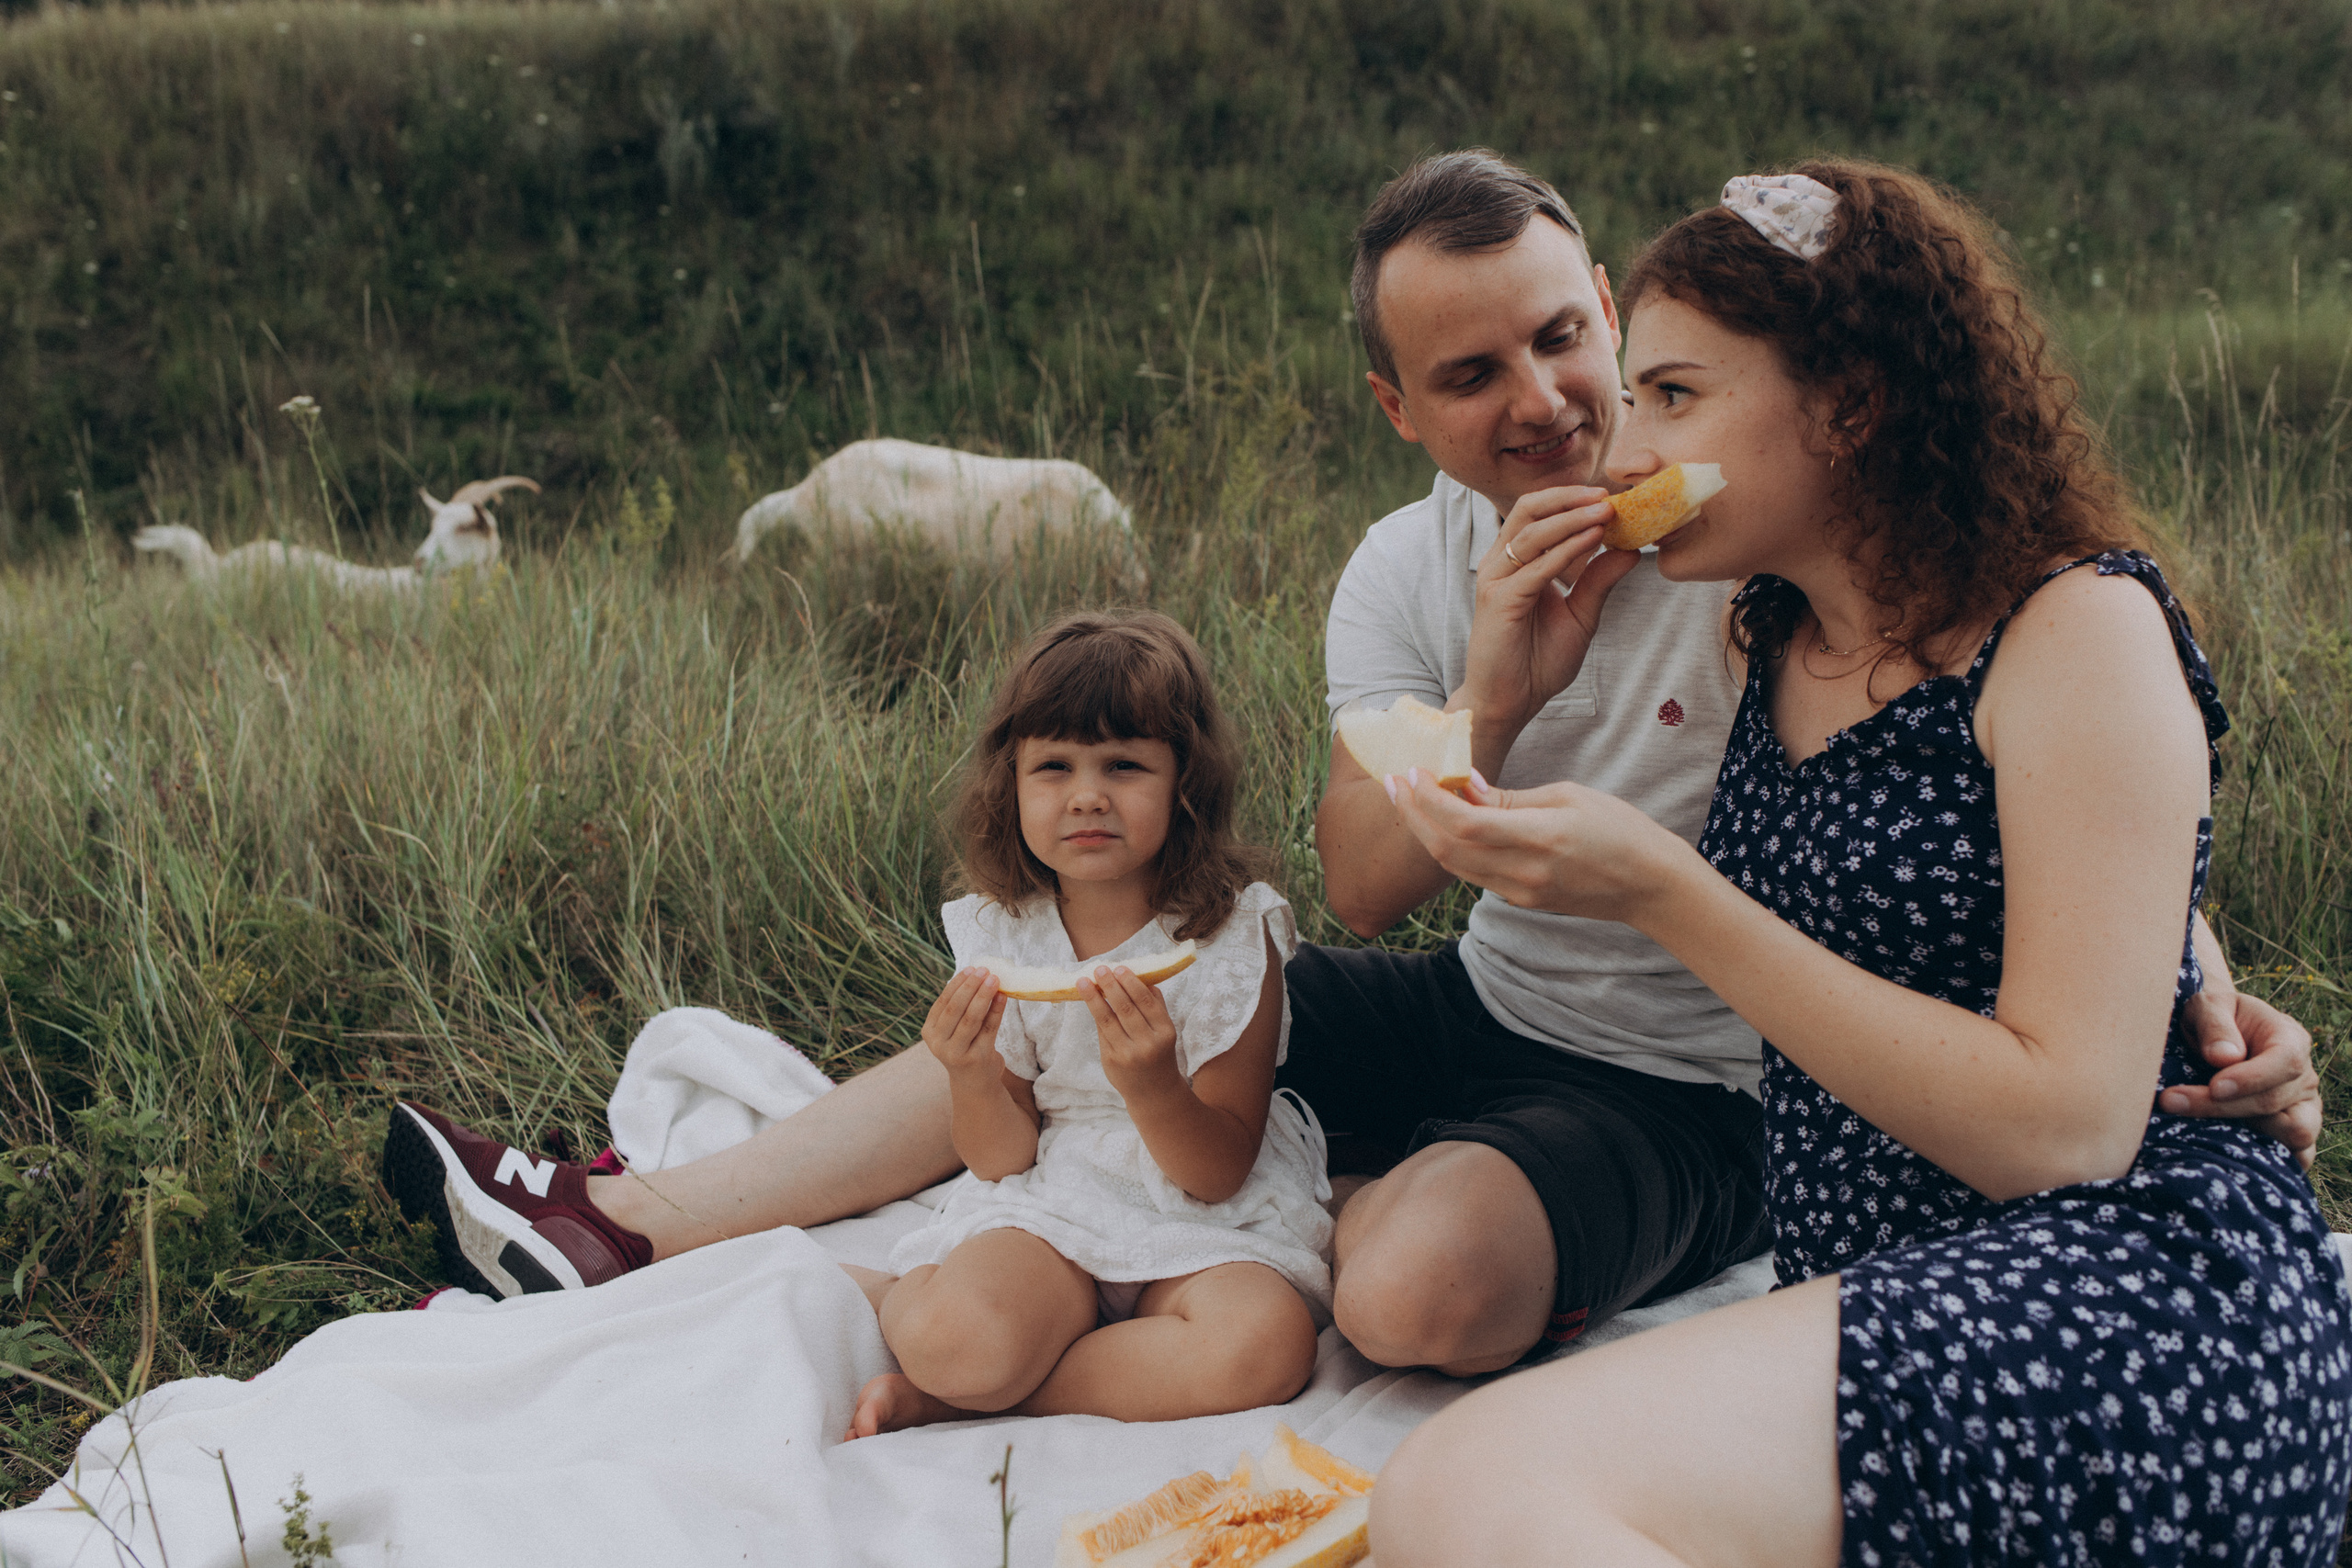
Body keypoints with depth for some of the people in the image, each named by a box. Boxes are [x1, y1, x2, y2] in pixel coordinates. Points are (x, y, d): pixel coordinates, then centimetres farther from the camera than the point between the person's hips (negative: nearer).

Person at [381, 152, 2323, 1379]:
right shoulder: (1404, 576, -3)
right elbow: (1363, 896, -13)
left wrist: (2210, 990, -33)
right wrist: (1489, 699, -32)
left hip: (1687, 1090, -5)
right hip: (1484, 1011, 6)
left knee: (1416, 1286, -35)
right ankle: (611, 1228, 6)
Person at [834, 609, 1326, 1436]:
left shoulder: (1233, 935, -10)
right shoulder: (999, 937, -2)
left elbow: (1219, 1173, -11)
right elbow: (1004, 1158, 1)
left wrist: (1152, 1084, -32)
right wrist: (973, 1079, -22)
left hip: (1206, 1226, 1)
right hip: (1047, 1205, -1)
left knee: (1266, 1344, -34)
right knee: (962, 1337, -35)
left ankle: (946, 1396, -18)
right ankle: (895, 1294, 2)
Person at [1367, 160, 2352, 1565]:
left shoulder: (2082, 632, -8)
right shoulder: (1786, 649, 14)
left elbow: (2068, 1131, -16)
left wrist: (1663, 895, -19)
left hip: (2144, 1304, -8)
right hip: (1905, 1311, 8)